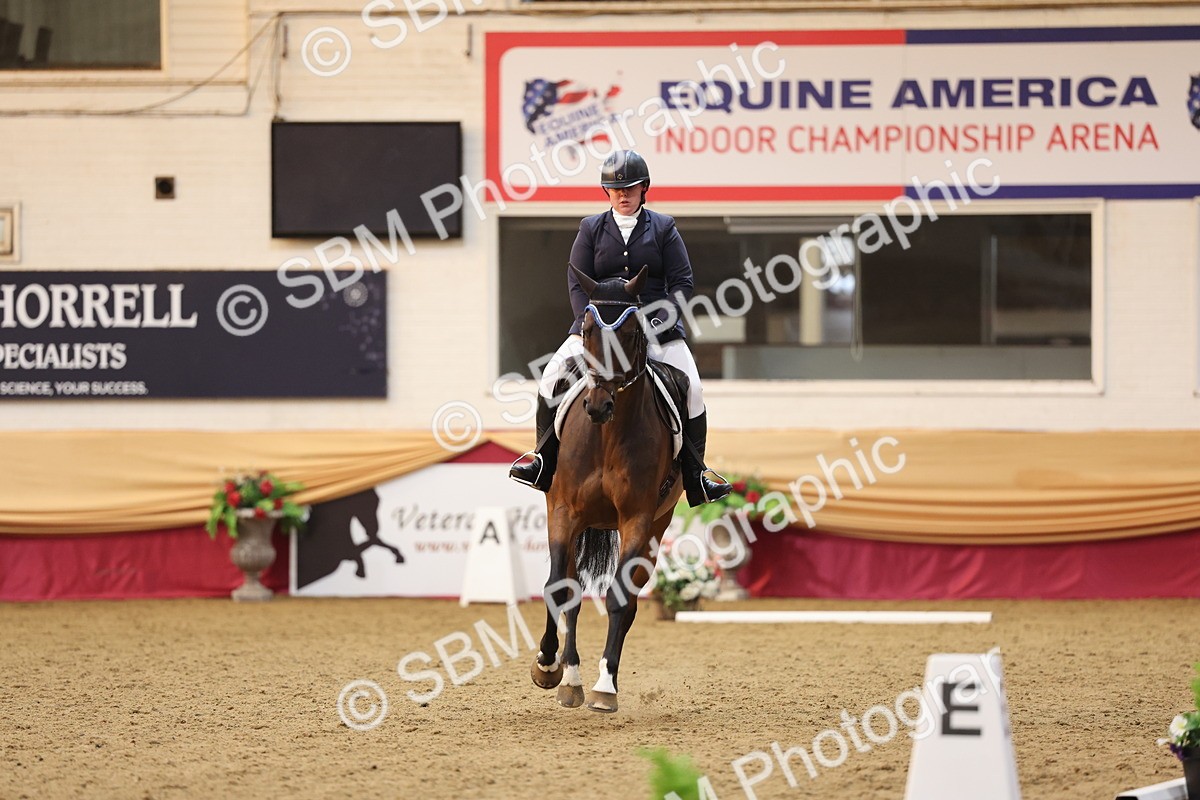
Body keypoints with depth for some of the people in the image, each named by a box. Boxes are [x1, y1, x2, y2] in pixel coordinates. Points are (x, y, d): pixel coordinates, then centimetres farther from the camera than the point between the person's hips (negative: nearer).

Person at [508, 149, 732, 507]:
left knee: (690, 388, -16)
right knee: (553, 376, -18)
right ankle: (544, 461, -5)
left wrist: (661, 322, -14)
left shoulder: (663, 228, 6)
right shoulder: (591, 229, 8)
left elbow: (682, 282, 1)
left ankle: (696, 477, -2)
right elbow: (577, 285, 2)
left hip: (655, 324, -1)